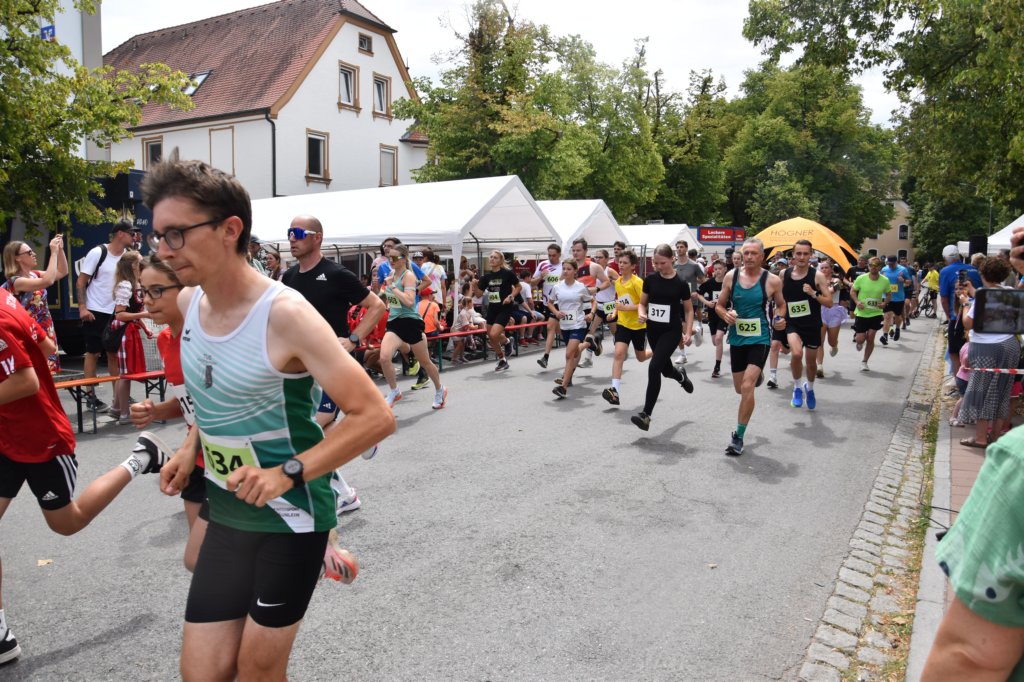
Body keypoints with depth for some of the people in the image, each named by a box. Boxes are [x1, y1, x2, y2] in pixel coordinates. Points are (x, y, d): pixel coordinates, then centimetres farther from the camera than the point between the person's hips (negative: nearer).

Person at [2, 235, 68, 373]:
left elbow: (62, 272, 17)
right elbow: (48, 281, -33)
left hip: (46, 332, 8)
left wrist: (60, 249, 3)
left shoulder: (34, 274, 7)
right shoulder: (16, 281, -18)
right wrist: (53, 252, -26)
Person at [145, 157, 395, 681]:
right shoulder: (188, 302, 0)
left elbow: (375, 416, -23)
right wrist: (193, 451, 10)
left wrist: (288, 473, -29)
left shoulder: (285, 314, -23)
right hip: (225, 517, 6)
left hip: (289, 520, -6)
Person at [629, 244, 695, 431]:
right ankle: (681, 375, 58)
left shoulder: (680, 283, -8)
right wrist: (641, 314, -13)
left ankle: (646, 415, -14)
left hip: (672, 331, -4)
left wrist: (688, 332, -7)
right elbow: (642, 303, 8)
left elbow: (689, 310, 1)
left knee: (654, 367, -19)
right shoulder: (650, 279, -1)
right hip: (653, 330, 4)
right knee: (665, 369, 18)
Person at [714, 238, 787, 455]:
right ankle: (756, 376, 55)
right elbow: (719, 306, 7)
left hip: (759, 339, -3)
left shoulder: (772, 280, -7)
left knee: (747, 387, -17)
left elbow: (781, 305, 11)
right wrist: (725, 315, -15)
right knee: (740, 388, 16)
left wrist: (780, 320, -10)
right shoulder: (731, 276, -2)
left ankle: (739, 437, -3)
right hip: (736, 338, 4)